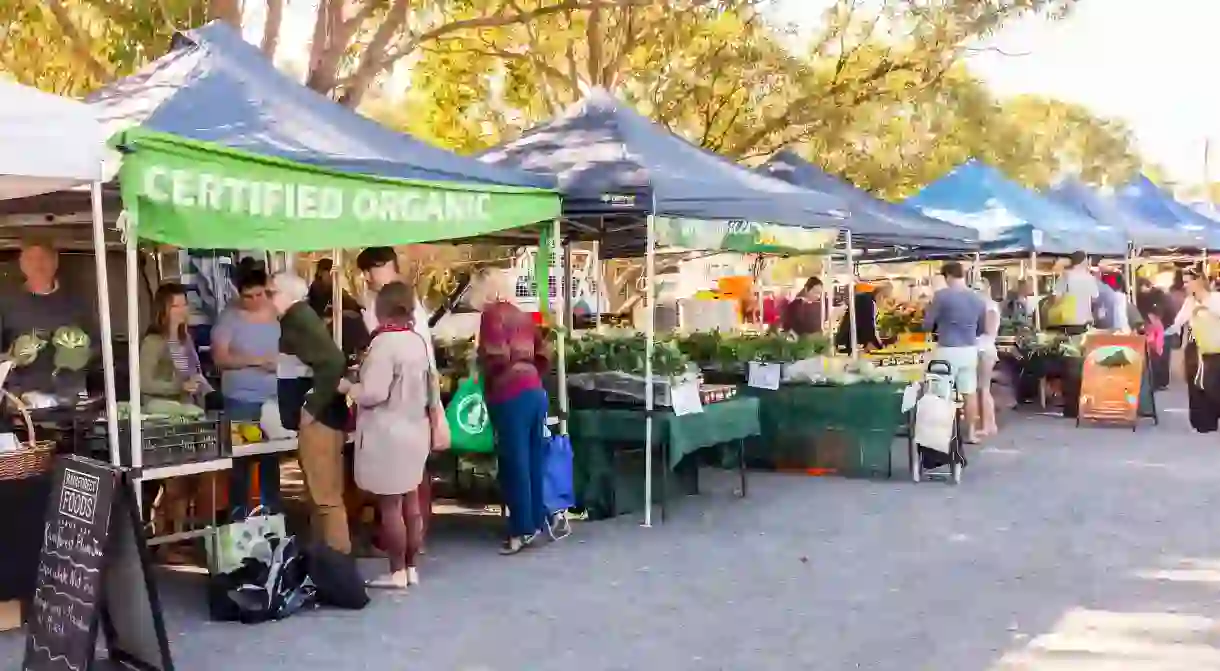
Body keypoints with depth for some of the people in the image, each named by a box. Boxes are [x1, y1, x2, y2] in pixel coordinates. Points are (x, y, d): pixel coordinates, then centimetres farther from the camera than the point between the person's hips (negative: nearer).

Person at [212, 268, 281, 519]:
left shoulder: (278, 313, 2)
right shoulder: (230, 316, -7)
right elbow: (219, 357, -12)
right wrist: (254, 360, -22)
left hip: (275, 398, 3)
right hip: (241, 400, -3)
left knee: (272, 456, 13)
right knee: (240, 457, 3)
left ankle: (271, 510, 25)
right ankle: (238, 513, 15)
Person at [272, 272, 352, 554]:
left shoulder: (300, 318, -14)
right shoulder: (296, 319, 14)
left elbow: (334, 362, -25)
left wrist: (312, 408, -20)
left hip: (318, 416, -10)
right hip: (314, 414, 10)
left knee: (325, 494, -4)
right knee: (320, 492, 16)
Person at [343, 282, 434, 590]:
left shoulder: (384, 343, -18)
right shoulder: (418, 341, 6)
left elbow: (373, 393, -21)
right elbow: (430, 388, 13)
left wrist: (349, 388, -4)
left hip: (387, 433, -8)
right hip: (414, 429, 8)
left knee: (389, 504, 1)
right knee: (410, 502, 13)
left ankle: (397, 572, 7)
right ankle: (410, 568, 21)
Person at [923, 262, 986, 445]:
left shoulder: (942, 295, -10)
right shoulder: (978, 298, 6)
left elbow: (927, 325, -5)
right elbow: (982, 329, 16)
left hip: (947, 351, -5)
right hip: (970, 351, 5)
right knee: (969, 393, 10)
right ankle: (970, 433, 16)